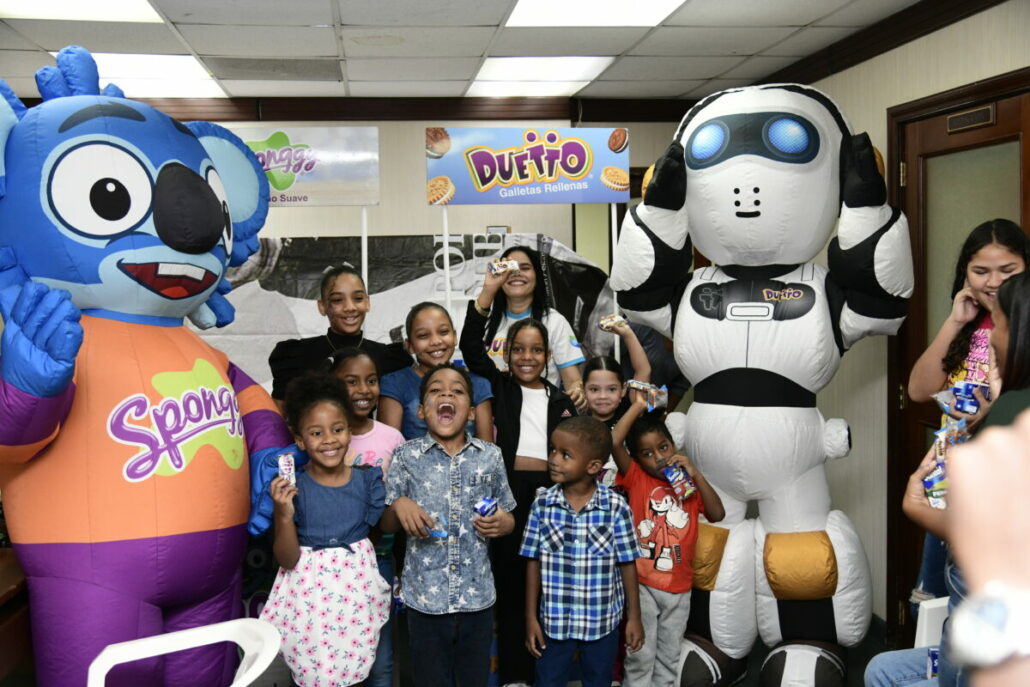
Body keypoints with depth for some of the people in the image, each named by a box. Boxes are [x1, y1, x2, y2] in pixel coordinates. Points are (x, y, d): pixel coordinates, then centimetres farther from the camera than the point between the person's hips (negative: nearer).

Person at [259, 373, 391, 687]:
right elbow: (287, 560, -9)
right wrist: (283, 514, -21)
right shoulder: (293, 487, -9)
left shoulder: (367, 479, -2)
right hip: (311, 594, -2)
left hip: (358, 591, 2)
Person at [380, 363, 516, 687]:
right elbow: (386, 524, 3)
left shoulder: (490, 456, 1)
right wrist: (400, 505, -17)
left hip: (477, 595, 1)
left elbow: (507, 517, 11)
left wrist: (504, 523, -11)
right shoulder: (406, 456, -3)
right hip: (425, 596, -1)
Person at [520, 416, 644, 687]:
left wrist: (634, 616, 0)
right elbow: (534, 563, -2)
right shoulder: (542, 505, -9)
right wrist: (531, 618, 0)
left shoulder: (616, 507, -13)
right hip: (554, 620, 1)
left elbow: (627, 564, -4)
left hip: (603, 621, -1)